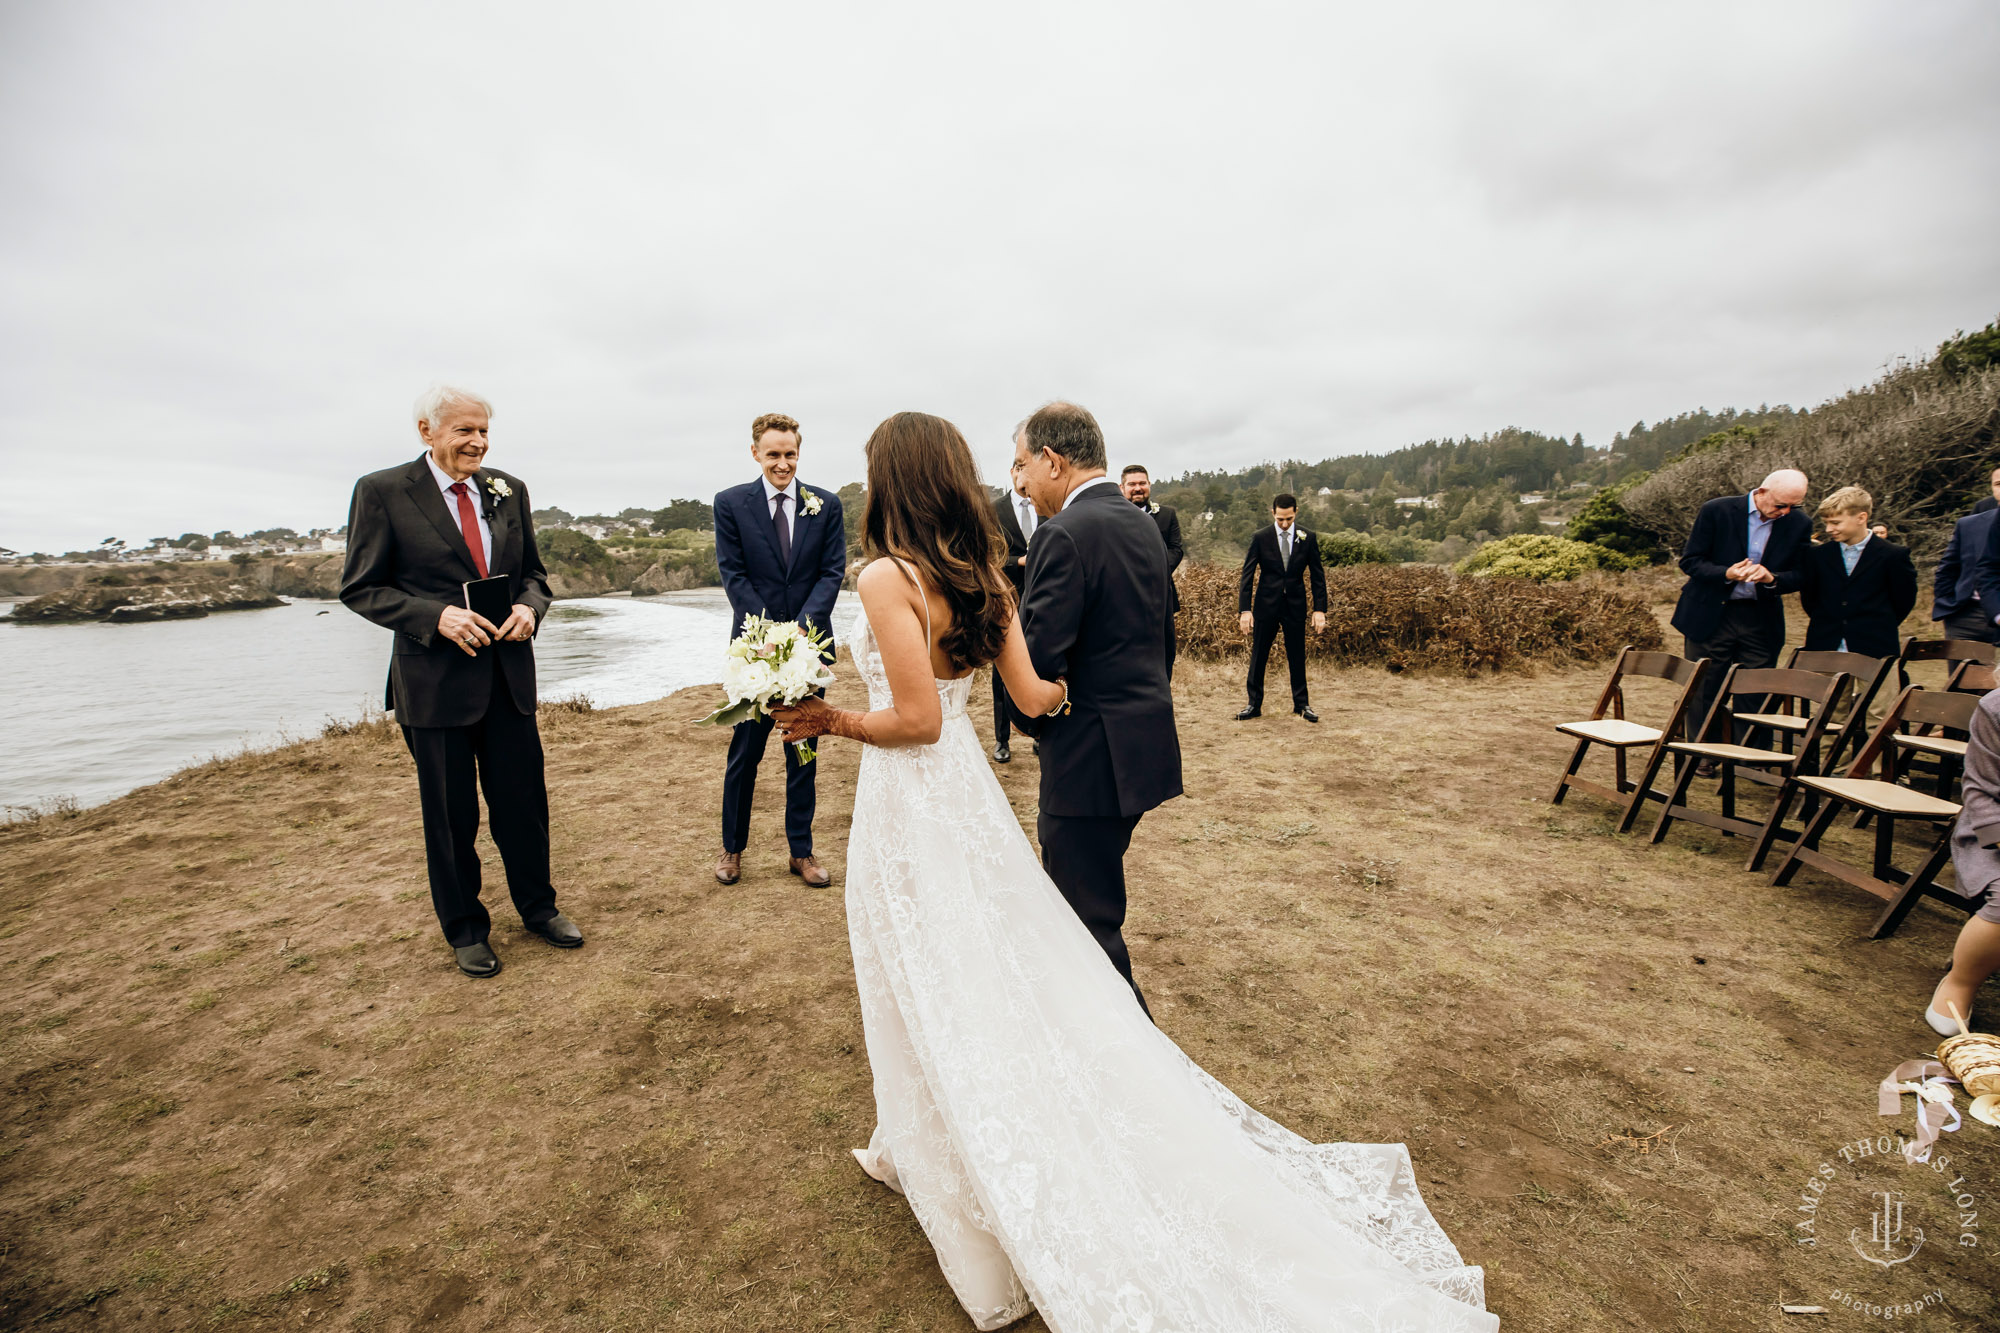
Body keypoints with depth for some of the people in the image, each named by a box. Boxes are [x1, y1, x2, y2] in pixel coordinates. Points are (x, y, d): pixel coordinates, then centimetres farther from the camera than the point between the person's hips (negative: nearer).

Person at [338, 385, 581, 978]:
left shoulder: (509, 490, 6)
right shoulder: (381, 492, -6)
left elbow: (533, 572, 13)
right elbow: (359, 588, -5)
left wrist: (529, 606, -9)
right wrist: (437, 615, -20)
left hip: (508, 673, 4)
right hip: (435, 678, -3)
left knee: (523, 800, 12)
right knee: (450, 814, 10)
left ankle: (537, 907, 33)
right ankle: (465, 929, 29)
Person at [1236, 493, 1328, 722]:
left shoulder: (1308, 538, -1)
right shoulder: (1261, 538, -5)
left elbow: (1318, 575, 3)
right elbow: (1247, 574, -5)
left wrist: (1320, 609, -4)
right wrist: (1245, 610, -13)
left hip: (1295, 605, 1)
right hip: (1266, 603, -1)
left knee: (1297, 656, 8)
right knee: (1258, 656, 4)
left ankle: (1301, 703, 22)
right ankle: (1255, 705, 15)